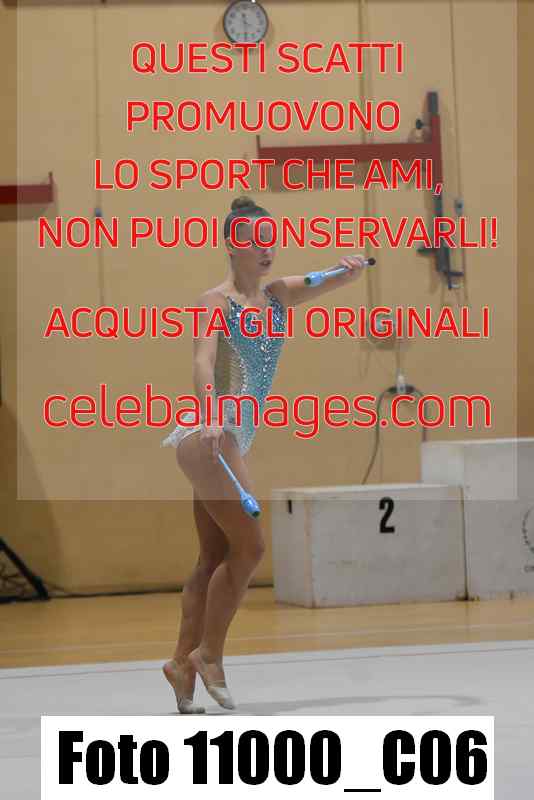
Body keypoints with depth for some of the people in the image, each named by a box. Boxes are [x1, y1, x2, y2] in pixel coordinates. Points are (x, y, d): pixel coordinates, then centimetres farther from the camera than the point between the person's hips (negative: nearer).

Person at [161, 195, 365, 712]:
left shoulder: (278, 294, 12)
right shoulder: (216, 300, -10)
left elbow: (325, 284, 3)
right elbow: (203, 360, -25)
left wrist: (350, 269, -22)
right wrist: (211, 416, -43)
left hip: (231, 439, 8)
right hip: (208, 437, -8)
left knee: (215, 558, 9)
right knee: (249, 545, -10)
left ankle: (183, 662, 14)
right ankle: (208, 654, 2)